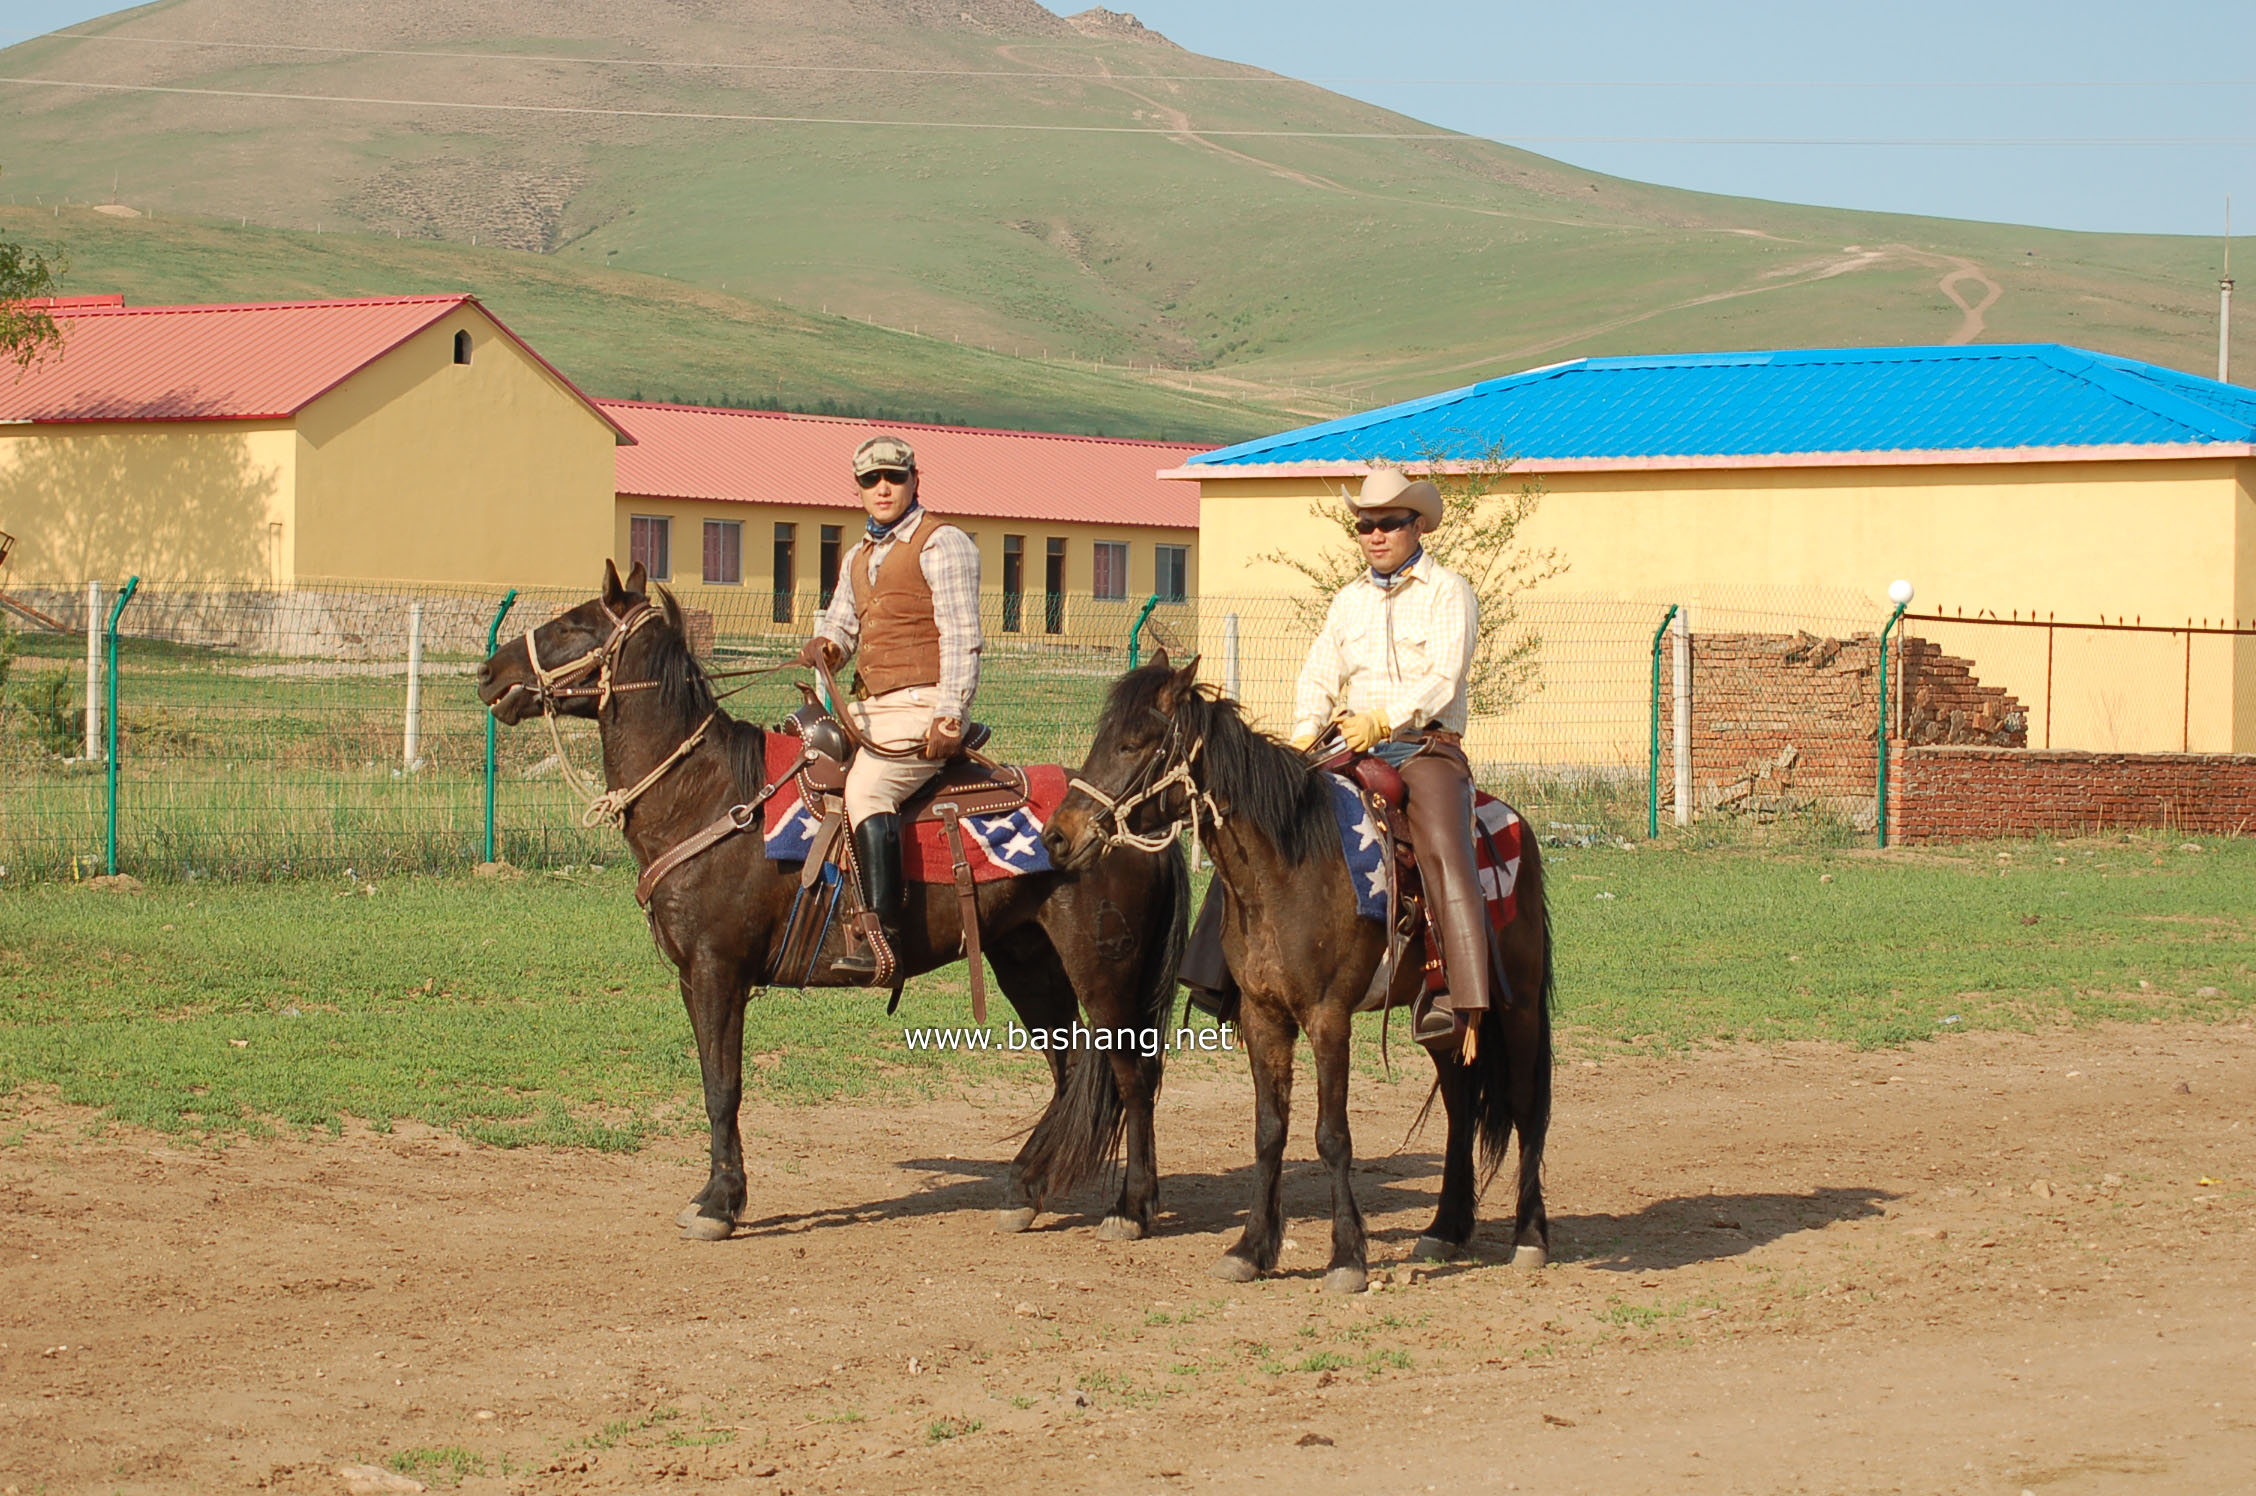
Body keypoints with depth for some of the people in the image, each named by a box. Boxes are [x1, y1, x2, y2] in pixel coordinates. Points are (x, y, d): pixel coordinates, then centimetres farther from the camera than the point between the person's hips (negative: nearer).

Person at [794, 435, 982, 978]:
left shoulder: (941, 543, -3)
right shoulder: (858, 557, 23)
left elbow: (960, 638, -10)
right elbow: (840, 627, 24)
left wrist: (948, 717, -20)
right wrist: (824, 646, -2)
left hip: (923, 704, -9)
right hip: (870, 708, 9)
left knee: (866, 787, -29)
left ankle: (879, 934, -36)